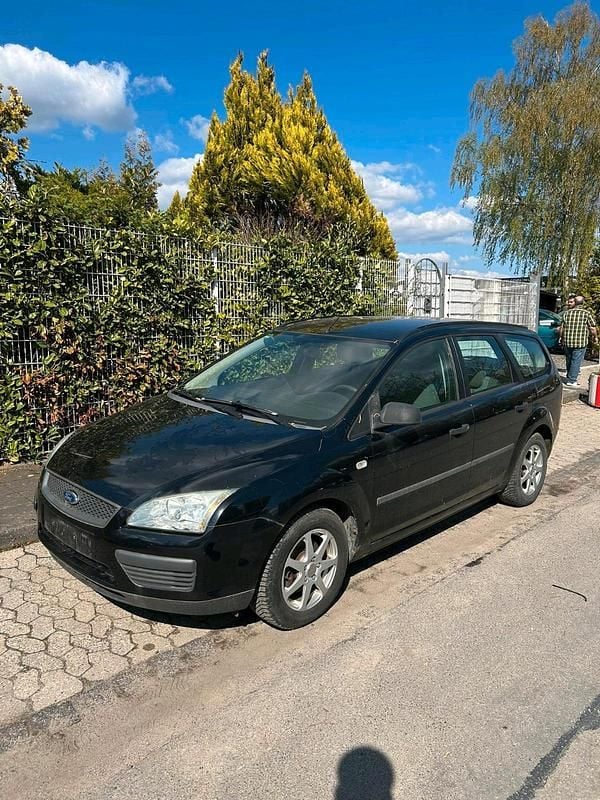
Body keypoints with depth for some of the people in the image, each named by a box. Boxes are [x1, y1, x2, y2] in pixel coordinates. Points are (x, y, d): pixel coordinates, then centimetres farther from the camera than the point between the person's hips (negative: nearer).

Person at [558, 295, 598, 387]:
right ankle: (572, 380, 1)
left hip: (567, 341, 4)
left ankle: (570, 377, 31)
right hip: (580, 342, -4)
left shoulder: (567, 313, 4)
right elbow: (592, 329, -7)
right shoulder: (587, 313, -5)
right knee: (576, 361, 1)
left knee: (569, 361, 17)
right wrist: (595, 337, 11)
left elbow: (561, 328, 7)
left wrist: (560, 337, 23)